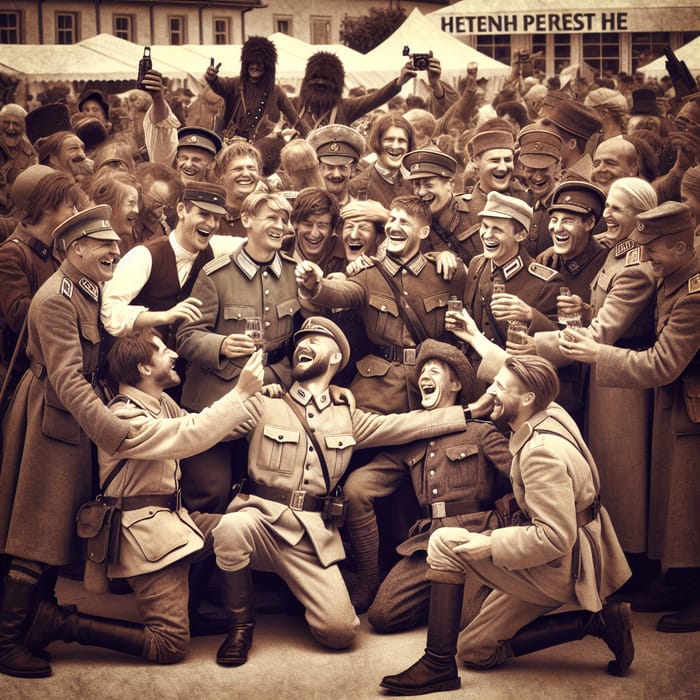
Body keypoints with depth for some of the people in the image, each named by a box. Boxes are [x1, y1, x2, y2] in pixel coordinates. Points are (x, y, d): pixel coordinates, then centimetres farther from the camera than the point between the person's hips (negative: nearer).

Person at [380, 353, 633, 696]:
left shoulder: (542, 452, -28)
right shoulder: (549, 414, 0)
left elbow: (555, 538, -31)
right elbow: (515, 373, 25)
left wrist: (491, 544, -26)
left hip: (564, 568, -10)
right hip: (554, 563, 10)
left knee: (445, 543, -17)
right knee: (474, 649, 12)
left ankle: (438, 665, -14)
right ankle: (594, 620, 6)